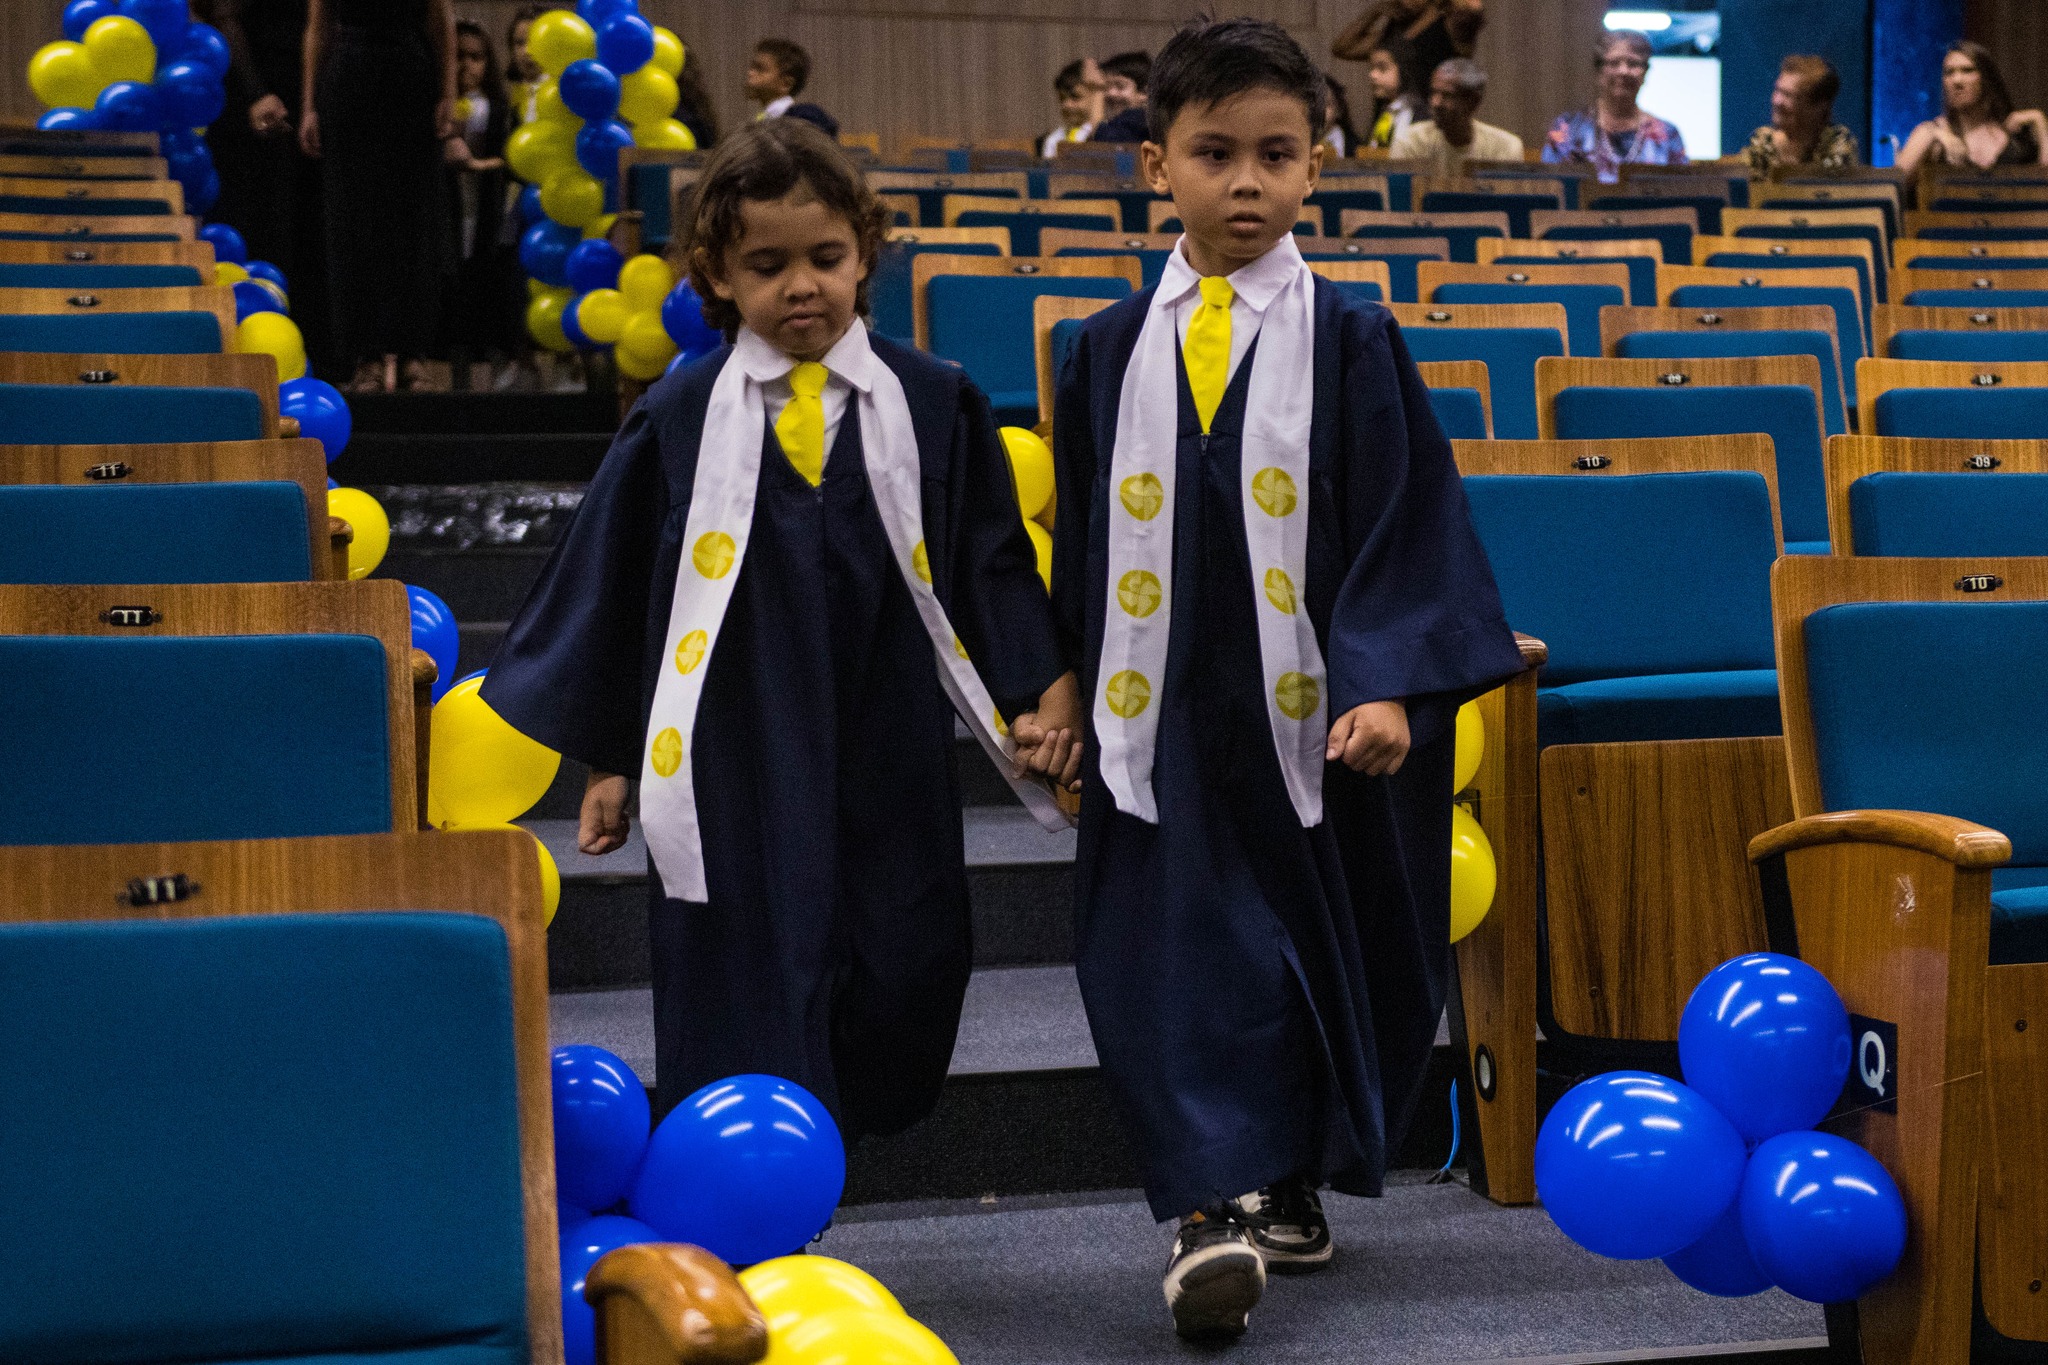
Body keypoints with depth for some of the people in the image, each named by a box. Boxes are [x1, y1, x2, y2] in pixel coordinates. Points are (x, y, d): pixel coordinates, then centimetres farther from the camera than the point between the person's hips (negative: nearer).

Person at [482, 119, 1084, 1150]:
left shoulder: (933, 407, 3)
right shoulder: (680, 420, 1)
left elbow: (994, 564, 7)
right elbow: (611, 586, 7)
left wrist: (1041, 696, -3)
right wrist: (608, 758, 9)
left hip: (889, 767, 1)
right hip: (734, 772, -1)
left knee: (901, 1002, 3)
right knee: (751, 1009, -2)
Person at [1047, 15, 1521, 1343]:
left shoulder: (1353, 341, -1)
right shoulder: (1112, 347, 5)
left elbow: (1408, 522, -5)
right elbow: (1083, 538, 10)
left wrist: (1388, 685, -16)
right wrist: (1063, 693, 11)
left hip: (1309, 719, -1)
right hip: (1161, 719, 1)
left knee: (1312, 952, 11)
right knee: (1178, 957, -7)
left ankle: (1285, 1184, 30)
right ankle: (1214, 1209, -5)